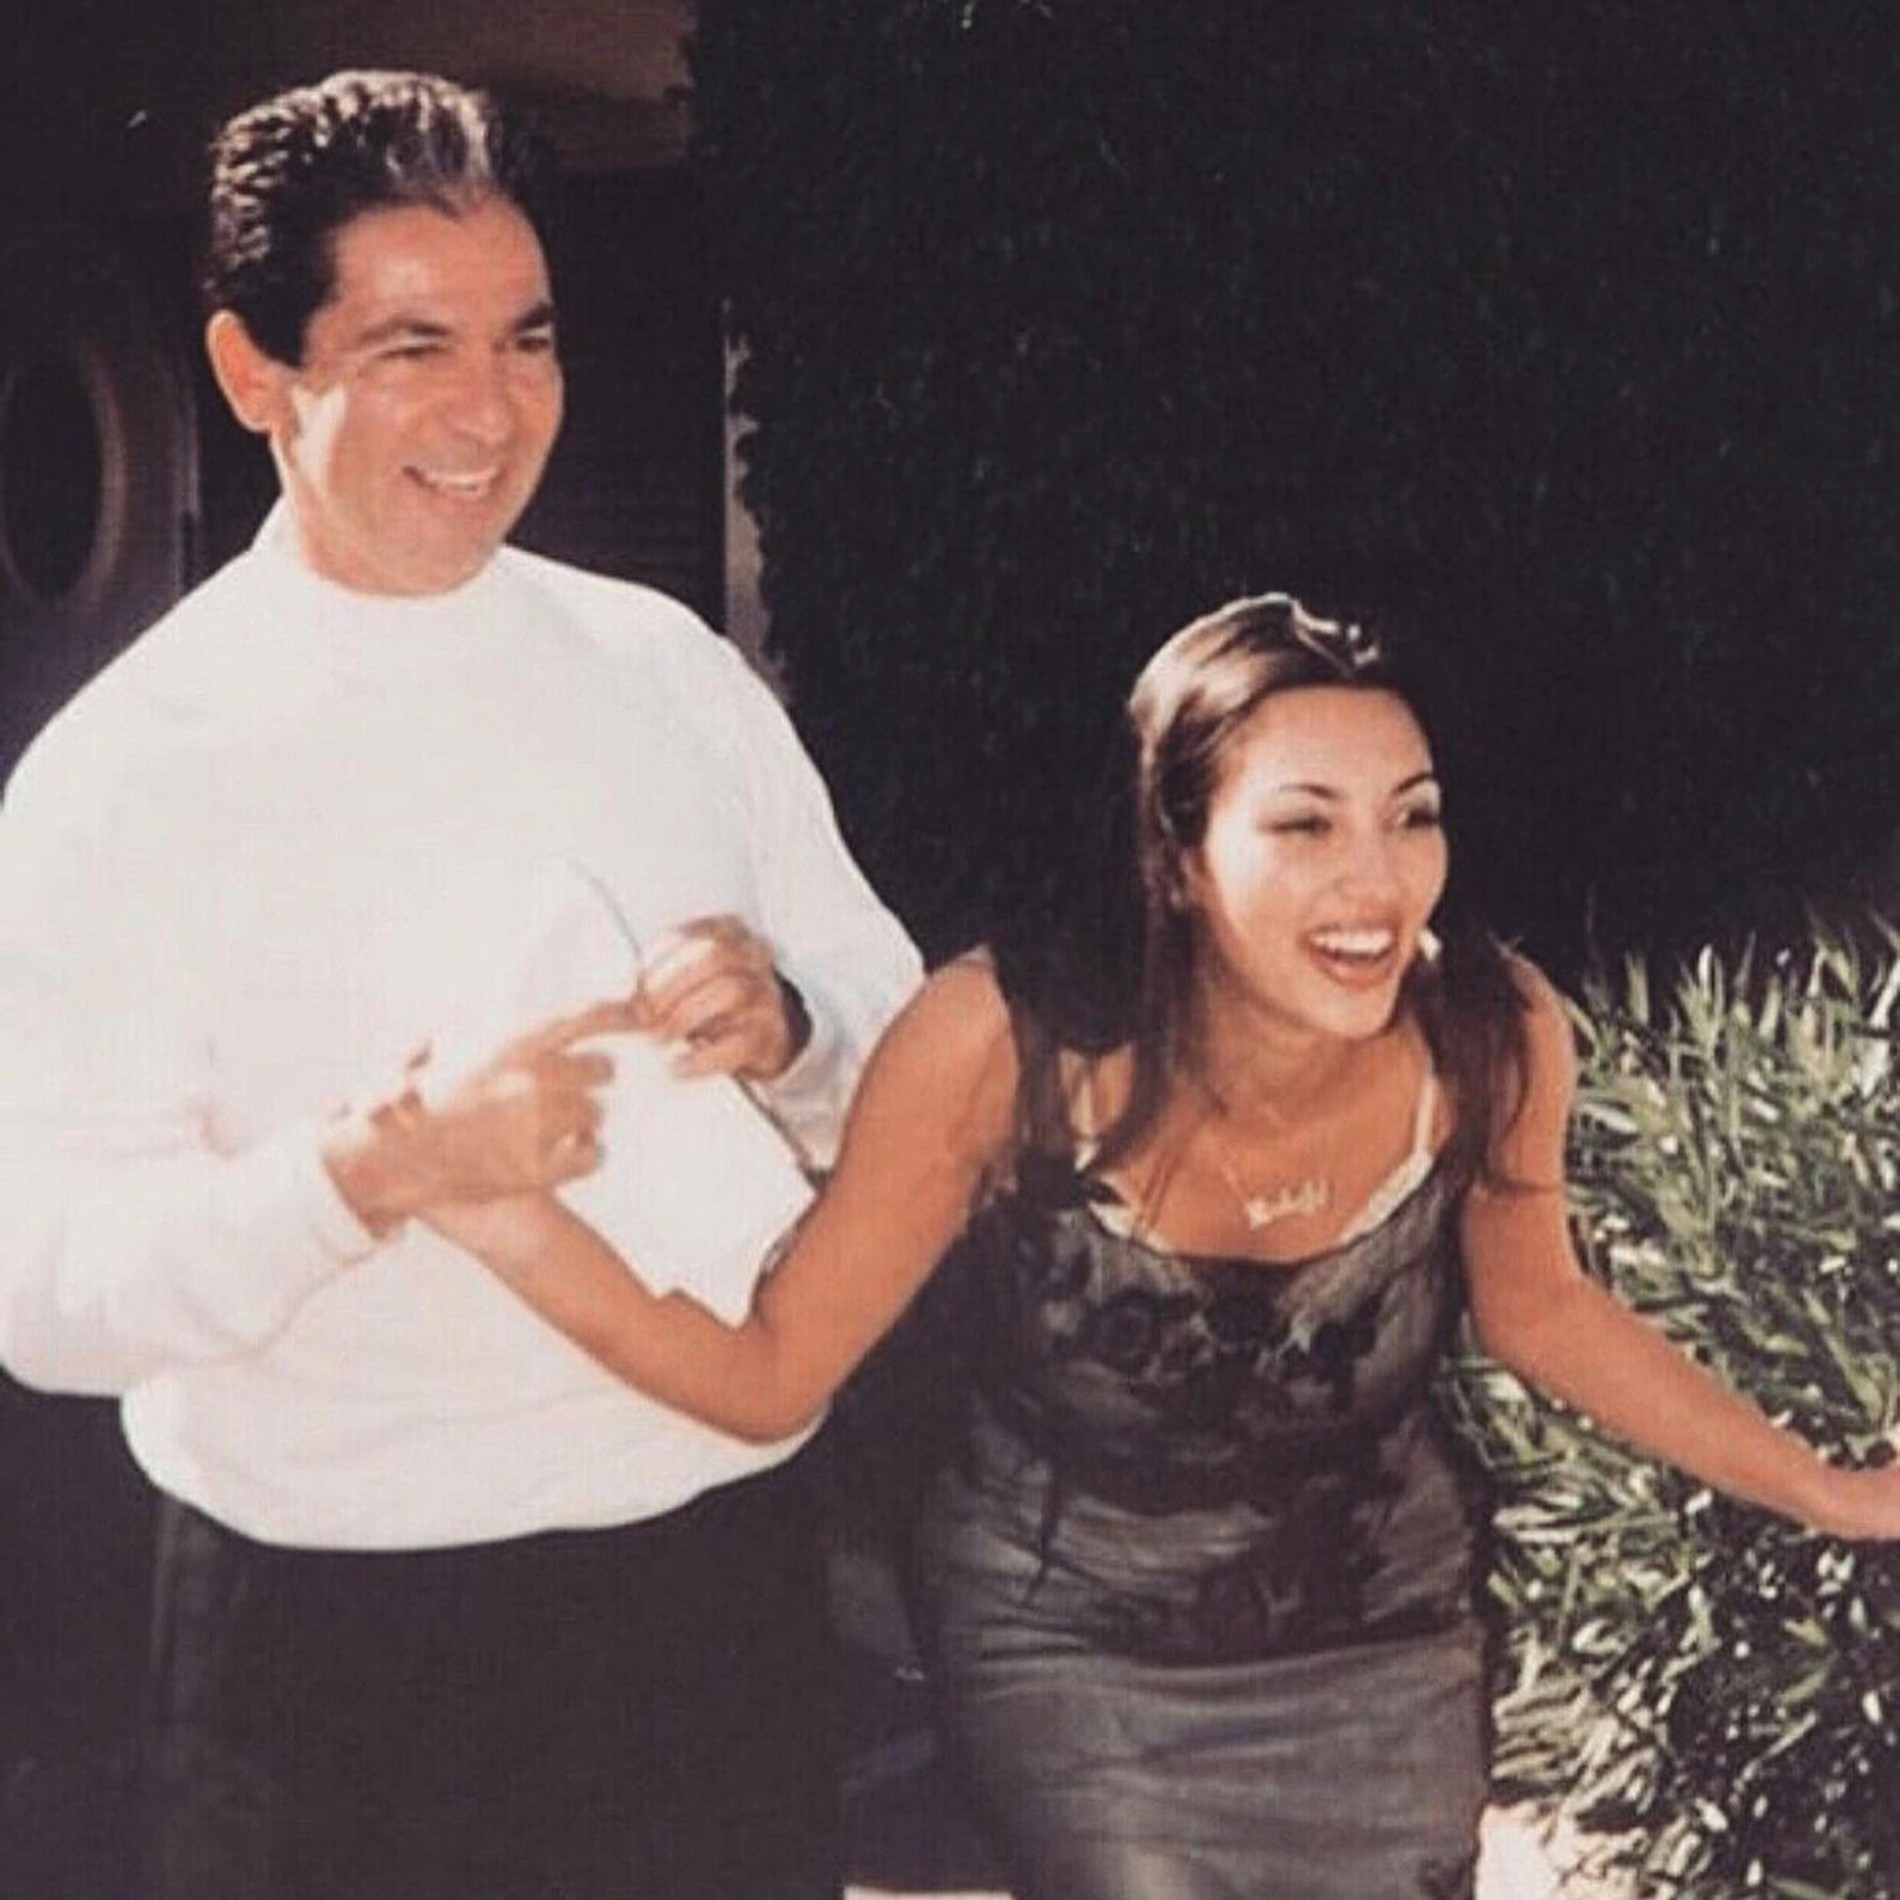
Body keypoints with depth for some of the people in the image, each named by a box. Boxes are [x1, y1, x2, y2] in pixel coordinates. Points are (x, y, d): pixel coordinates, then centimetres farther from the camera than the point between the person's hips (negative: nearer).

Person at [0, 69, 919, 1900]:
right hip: (337, 1641, -4)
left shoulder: (670, 670, 3)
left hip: (724, 1563, 4)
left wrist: (784, 1027, -13)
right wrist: (377, 1166, -28)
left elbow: (898, 1051, 8)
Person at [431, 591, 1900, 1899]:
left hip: (1384, 1647, 3)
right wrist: (504, 1211, -36)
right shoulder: (1005, 1045, -29)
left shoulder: (1492, 1037, -23)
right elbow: (771, 1375, -20)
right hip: (1076, 1651, -2)